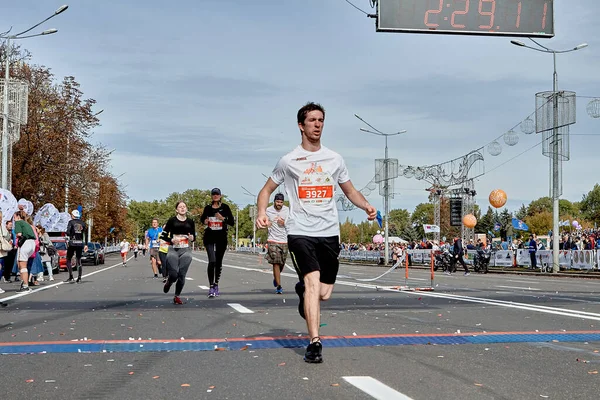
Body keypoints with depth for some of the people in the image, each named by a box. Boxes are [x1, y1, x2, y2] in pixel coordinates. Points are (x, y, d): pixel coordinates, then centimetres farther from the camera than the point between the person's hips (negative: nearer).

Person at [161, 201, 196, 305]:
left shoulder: (190, 222, 10)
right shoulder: (172, 220, 1)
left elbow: (194, 237, 18)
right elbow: (163, 235, 3)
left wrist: (192, 238, -5)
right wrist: (171, 240, -14)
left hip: (186, 250, 2)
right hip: (173, 250, -2)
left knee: (182, 275, -4)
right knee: (173, 274, -10)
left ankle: (177, 296, 12)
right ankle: (168, 282, 27)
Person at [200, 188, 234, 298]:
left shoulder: (225, 207, 1)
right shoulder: (208, 208, 4)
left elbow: (232, 222, -1)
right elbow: (202, 218, 21)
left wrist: (223, 218, -16)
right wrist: (205, 221, -1)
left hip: (221, 237, 1)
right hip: (209, 237, -1)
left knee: (219, 262, 9)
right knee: (212, 261, -15)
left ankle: (216, 285, 24)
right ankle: (211, 287, -15)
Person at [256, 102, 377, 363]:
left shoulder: (334, 159, 10)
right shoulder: (288, 161, 2)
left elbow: (350, 191, 18)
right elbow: (267, 190, 9)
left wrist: (366, 206, -3)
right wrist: (262, 213, -12)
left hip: (329, 232, 3)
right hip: (300, 232, -3)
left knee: (324, 293, 6)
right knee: (313, 282, -21)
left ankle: (303, 290, 43)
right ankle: (314, 343, -17)